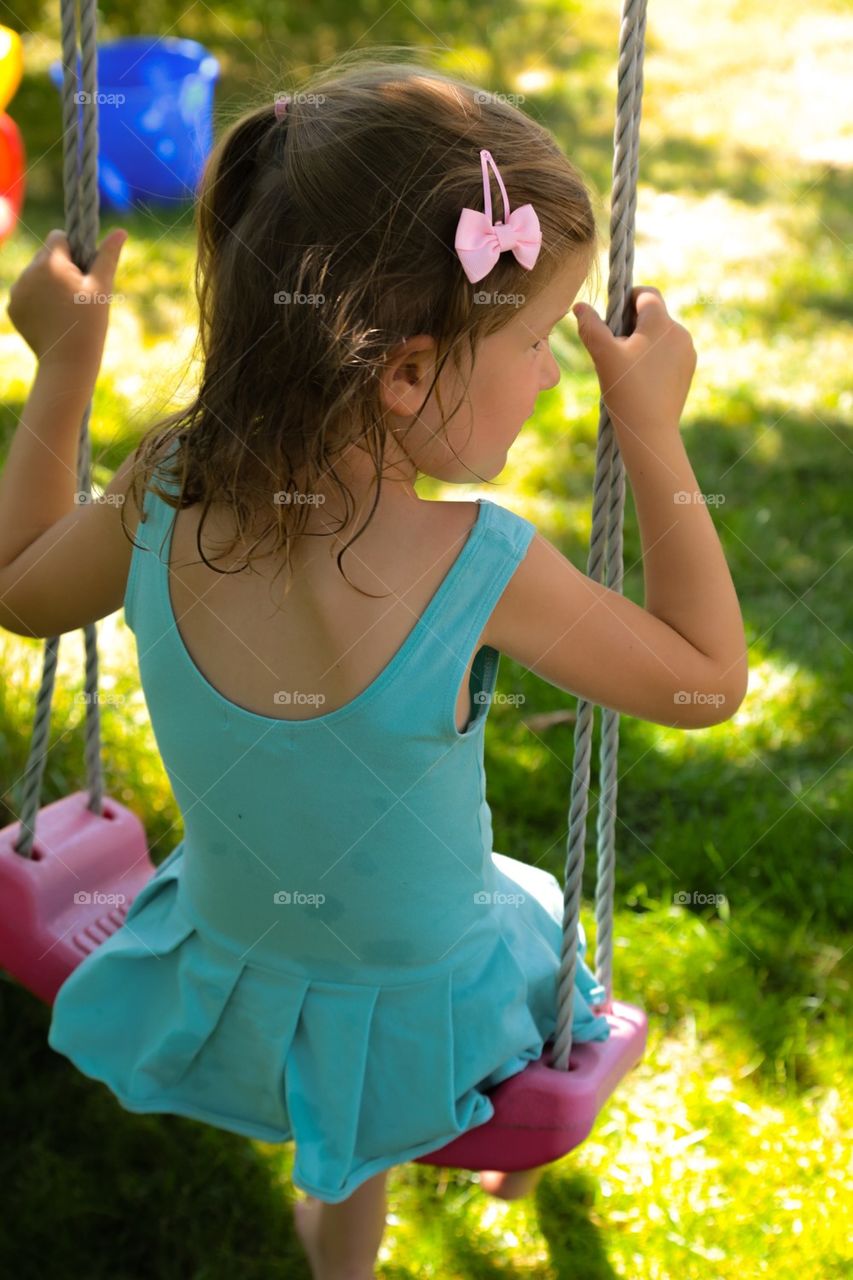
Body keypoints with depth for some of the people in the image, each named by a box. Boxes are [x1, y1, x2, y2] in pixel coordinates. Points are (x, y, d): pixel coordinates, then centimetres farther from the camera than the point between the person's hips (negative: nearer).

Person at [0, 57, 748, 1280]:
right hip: (423, 1022, -2)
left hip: (227, 985, 3)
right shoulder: (477, 569, -36)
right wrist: (656, 433, -19)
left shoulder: (165, 501, -24)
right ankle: (517, 1156, 60)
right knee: (538, 902, 34)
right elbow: (708, 680, -21)